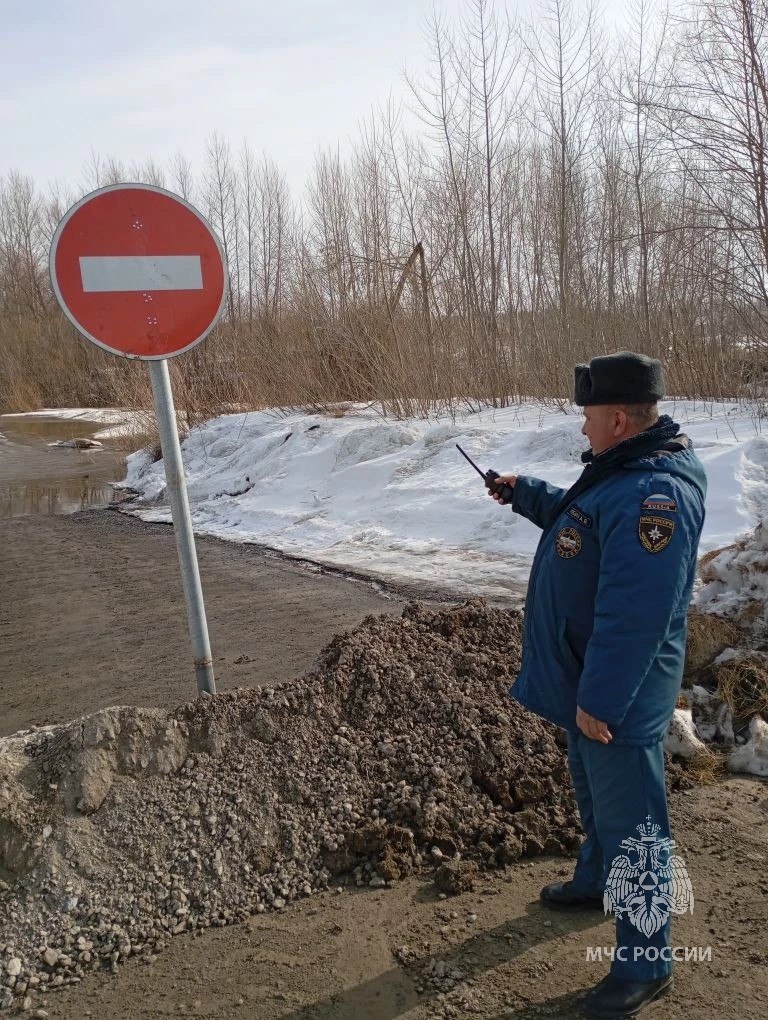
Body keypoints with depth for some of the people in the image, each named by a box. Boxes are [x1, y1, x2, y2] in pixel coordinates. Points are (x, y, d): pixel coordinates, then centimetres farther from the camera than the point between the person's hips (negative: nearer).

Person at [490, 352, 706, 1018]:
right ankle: (595, 883, 51)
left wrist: (599, 699, -27)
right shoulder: (621, 471, 5)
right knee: (595, 794, 28)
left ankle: (646, 965, 20)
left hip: (619, 696, -11)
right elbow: (578, 518, 26)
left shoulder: (652, 494, -29)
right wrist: (524, 493, 26)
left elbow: (634, 615, -32)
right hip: (590, 684, 11)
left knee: (631, 822, 3)